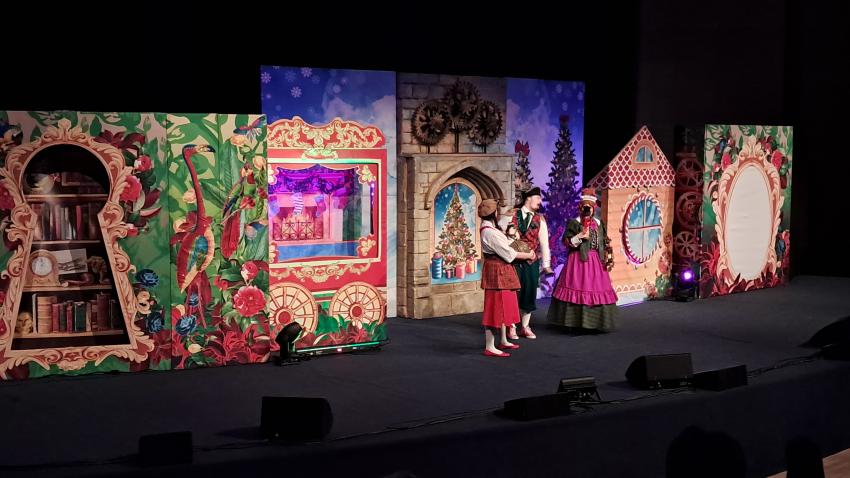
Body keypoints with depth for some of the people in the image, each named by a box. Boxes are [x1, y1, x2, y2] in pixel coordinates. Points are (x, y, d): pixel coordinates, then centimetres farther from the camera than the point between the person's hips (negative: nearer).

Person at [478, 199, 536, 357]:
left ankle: (503, 341, 29)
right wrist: (528, 255, -6)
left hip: (502, 271, 10)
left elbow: (504, 247, 12)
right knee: (495, 306, -6)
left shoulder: (490, 229, 13)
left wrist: (526, 253, 2)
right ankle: (489, 347, -2)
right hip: (496, 271, -10)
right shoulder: (489, 232, -19)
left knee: (503, 306, 18)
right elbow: (508, 253, -18)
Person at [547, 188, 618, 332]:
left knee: (597, 289, 2)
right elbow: (567, 241, -7)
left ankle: (594, 322, 9)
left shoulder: (598, 224, 14)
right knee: (578, 289, -7)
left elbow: (605, 243, 18)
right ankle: (575, 322, -2)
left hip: (596, 262, 5)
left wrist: (608, 257, 8)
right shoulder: (574, 223, -1)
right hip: (578, 261, -5)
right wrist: (579, 236, -19)